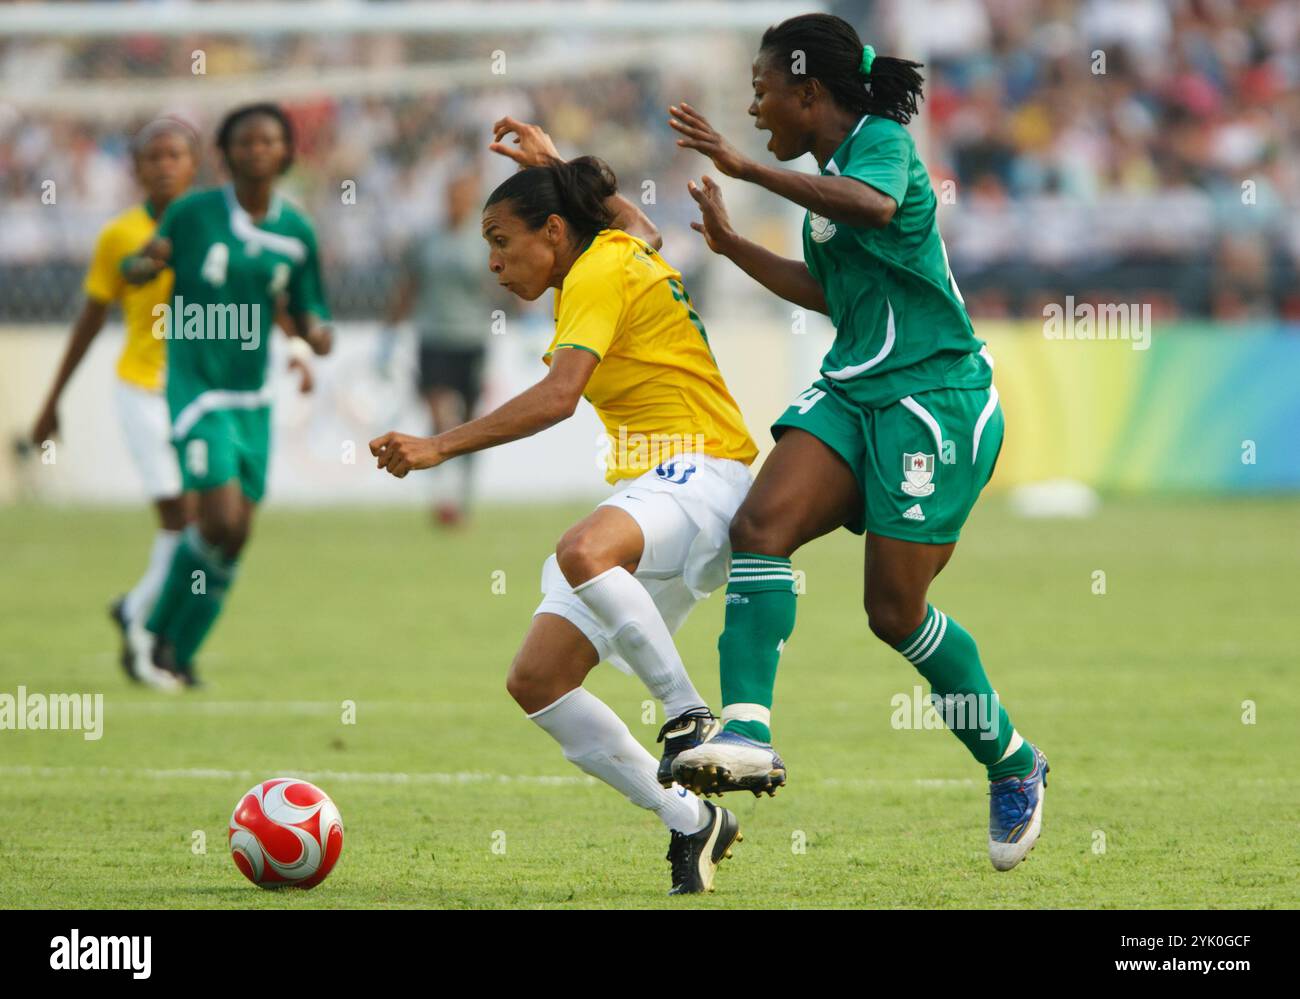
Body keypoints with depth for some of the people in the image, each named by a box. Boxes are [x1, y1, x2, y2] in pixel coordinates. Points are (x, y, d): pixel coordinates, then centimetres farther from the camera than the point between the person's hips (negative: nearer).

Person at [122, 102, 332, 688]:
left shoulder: (296, 233, 4)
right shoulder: (193, 213, -5)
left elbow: (307, 311, 13)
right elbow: (133, 270, 6)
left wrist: (317, 332, -11)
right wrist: (143, 265, -18)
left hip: (252, 398, 5)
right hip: (196, 390, -4)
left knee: (236, 537, 2)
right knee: (221, 521, -17)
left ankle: (179, 654, 17)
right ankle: (157, 632, 5)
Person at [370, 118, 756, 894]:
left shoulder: (600, 272, -10)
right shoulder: (625, 247, 17)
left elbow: (558, 395, -24)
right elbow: (639, 224, 45)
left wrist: (441, 446, -28)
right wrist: (555, 168, 48)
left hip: (702, 479, -10)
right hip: (647, 491, 10)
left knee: (583, 552, -42)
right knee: (536, 680, -3)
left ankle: (691, 717, -31)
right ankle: (689, 822, 2)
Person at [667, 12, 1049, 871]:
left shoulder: (881, 140, -10)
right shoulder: (832, 168, 16)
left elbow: (876, 205, -35)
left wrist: (747, 168, -34)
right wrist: (731, 244, 32)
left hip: (934, 397, -8)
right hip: (854, 391, 8)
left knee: (896, 612, -5)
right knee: (761, 524, -17)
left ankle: (1014, 766, 16)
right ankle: (748, 734, -27)